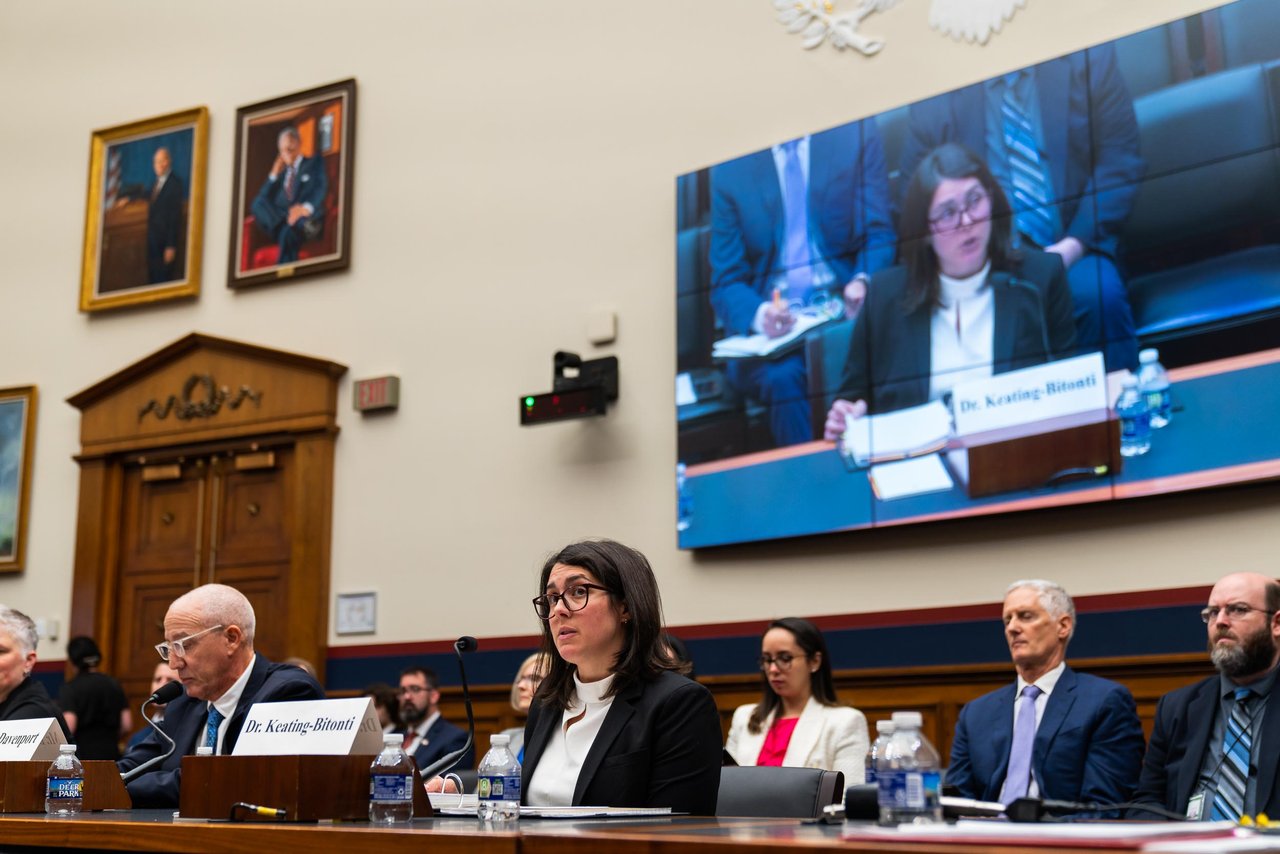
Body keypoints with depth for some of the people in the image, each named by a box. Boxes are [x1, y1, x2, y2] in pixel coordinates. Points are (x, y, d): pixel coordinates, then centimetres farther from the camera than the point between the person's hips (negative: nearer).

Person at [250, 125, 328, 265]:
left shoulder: (314, 163, 16)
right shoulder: (281, 172, 29)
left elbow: (322, 189, -6)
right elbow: (263, 198, 17)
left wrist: (306, 207, -27)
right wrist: (275, 173, 12)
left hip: (308, 216, -5)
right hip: (281, 217, 5)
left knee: (288, 232, -39)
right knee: (257, 203, -26)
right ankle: (300, 226, -45)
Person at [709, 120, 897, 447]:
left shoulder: (858, 135, 7)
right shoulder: (729, 170, 6)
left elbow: (879, 237, 5)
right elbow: (726, 284, 4)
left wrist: (863, 282, -18)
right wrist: (759, 315, -20)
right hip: (769, 329, 0)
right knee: (782, 375, -32)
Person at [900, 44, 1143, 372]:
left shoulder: (1088, 60, 6)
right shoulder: (933, 88, 6)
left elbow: (1120, 164, 2)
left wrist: (1073, 245, -12)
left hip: (1074, 249, 1)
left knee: (1100, 294, -31)